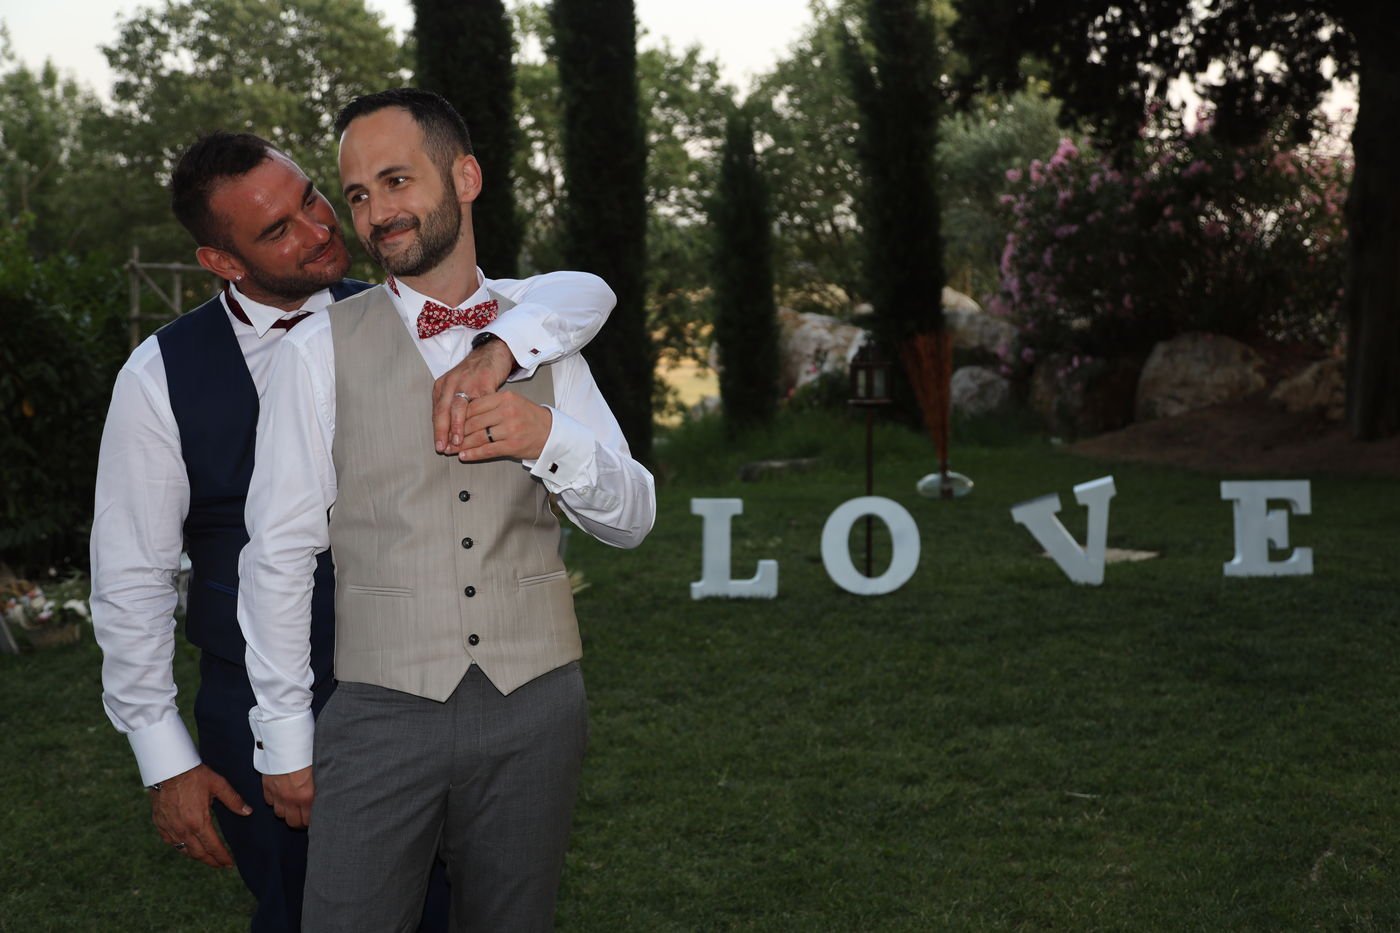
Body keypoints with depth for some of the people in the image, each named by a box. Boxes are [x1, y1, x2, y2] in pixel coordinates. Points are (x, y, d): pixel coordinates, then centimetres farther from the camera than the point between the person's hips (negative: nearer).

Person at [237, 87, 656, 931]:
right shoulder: (322, 350, -1)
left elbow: (632, 519, 4)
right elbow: (278, 552, 1)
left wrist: (550, 441, -16)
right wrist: (284, 735, 2)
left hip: (536, 708, 2)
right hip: (382, 713, -2)